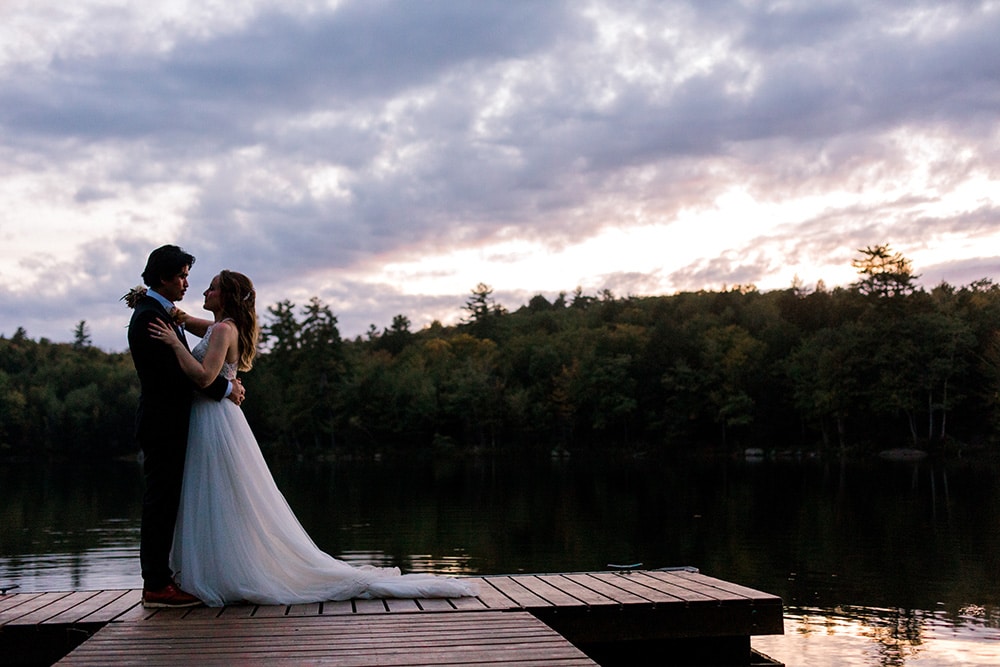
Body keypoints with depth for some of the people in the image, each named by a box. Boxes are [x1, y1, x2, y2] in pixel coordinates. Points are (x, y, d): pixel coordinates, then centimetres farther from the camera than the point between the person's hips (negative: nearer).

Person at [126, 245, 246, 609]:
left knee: (165, 502, 12)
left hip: (169, 424, 10)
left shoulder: (160, 313, 18)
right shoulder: (149, 316, -14)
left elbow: (179, 367, 17)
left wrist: (225, 383, 6)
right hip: (162, 424, -10)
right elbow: (174, 371, -20)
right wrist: (225, 388, -13)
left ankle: (160, 578, 18)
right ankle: (156, 585, -1)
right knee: (161, 501, -6)